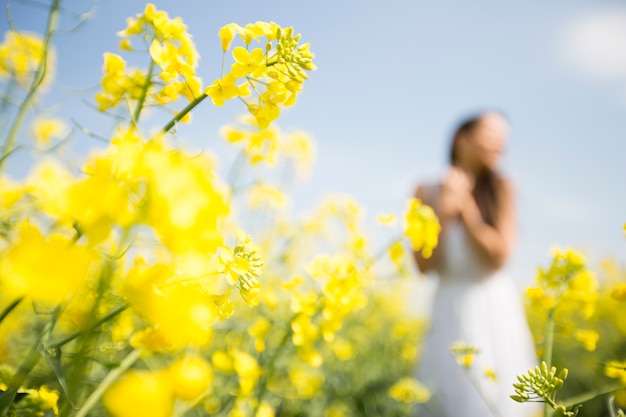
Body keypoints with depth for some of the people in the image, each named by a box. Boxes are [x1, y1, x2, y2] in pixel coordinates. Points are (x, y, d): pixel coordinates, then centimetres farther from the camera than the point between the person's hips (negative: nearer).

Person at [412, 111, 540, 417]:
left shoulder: (500, 189, -4)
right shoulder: (427, 194, -2)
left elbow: (498, 255, -13)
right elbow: (424, 265, -8)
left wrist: (465, 205, -16)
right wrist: (445, 213, -18)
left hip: (496, 310, 0)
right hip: (450, 312, 1)